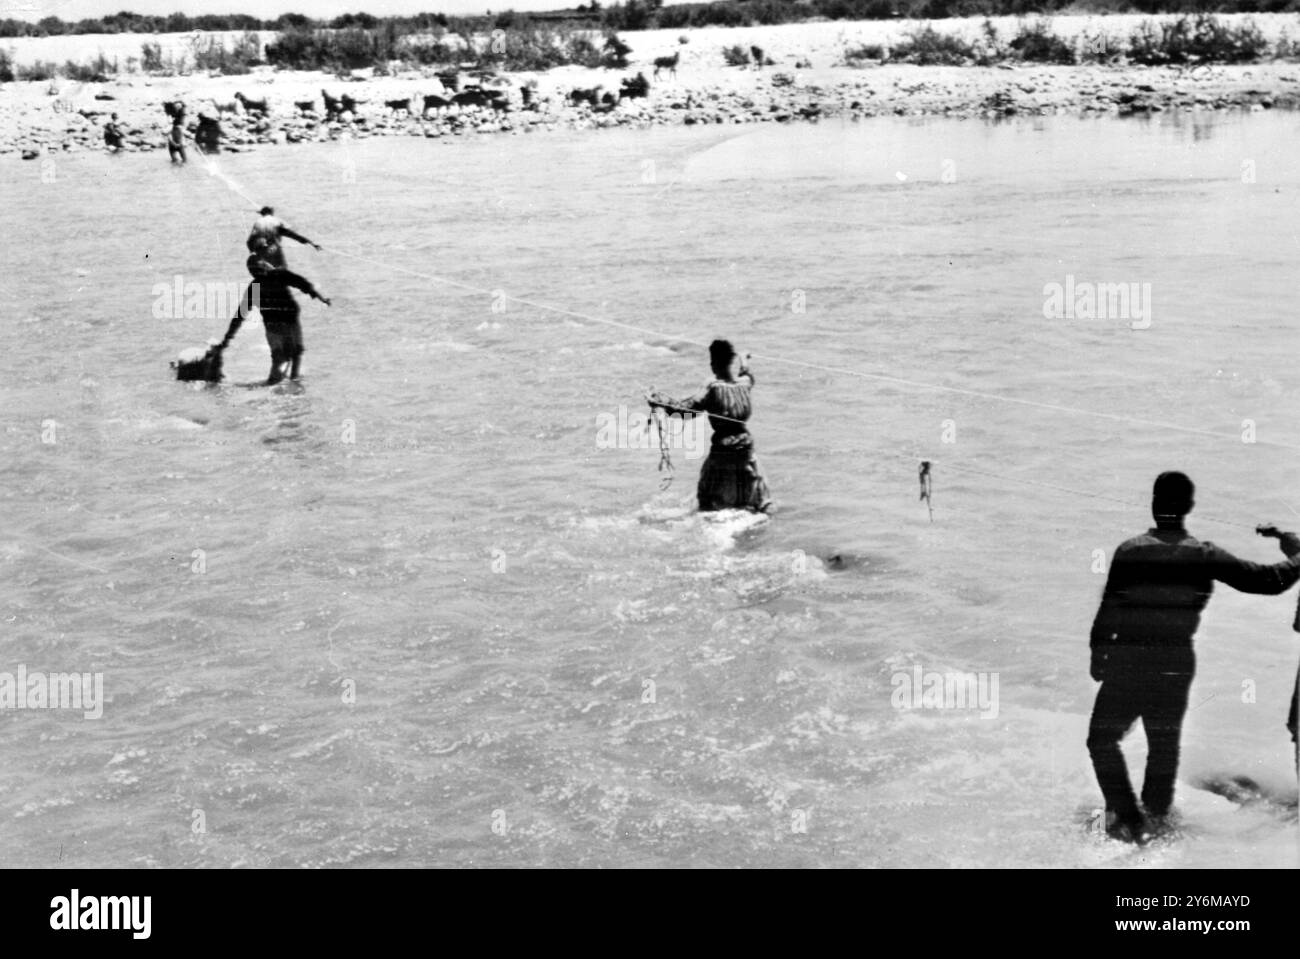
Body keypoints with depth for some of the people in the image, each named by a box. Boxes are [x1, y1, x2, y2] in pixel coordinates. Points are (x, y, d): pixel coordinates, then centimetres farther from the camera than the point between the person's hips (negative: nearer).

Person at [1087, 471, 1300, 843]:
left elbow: (1108, 610, -8)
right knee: (1164, 743, 22)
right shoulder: (1206, 555, -6)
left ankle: (1128, 818, 0)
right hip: (1178, 664, 3)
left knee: (1103, 738, 11)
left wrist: (1098, 655, 4)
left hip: (1128, 660, -3)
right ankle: (1157, 814, 32)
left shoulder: (1130, 551, -10)